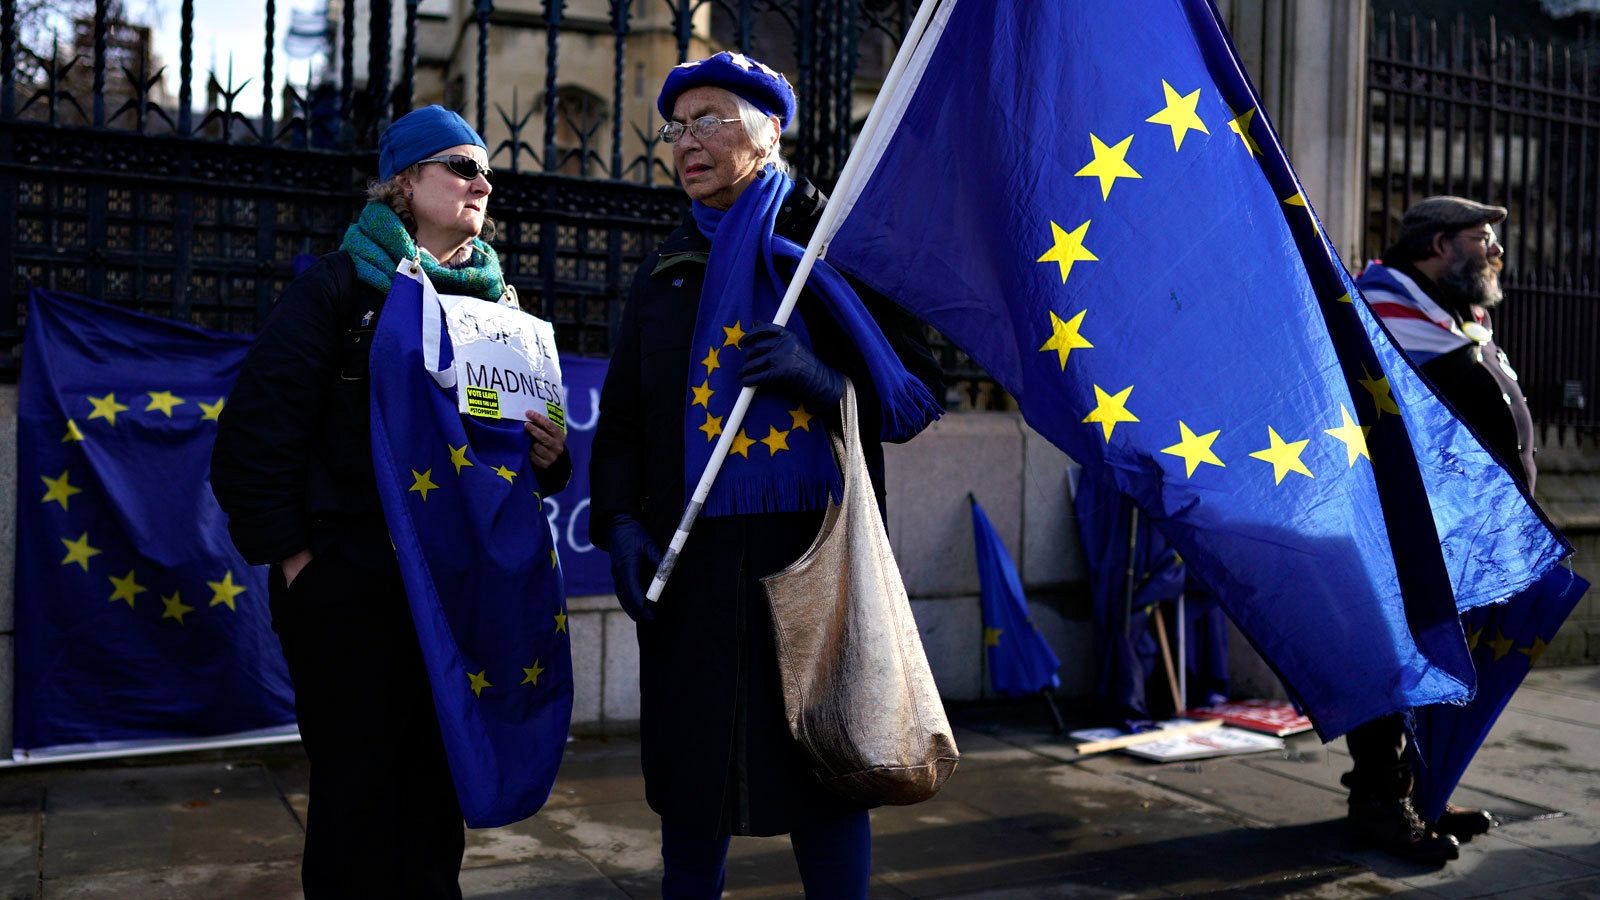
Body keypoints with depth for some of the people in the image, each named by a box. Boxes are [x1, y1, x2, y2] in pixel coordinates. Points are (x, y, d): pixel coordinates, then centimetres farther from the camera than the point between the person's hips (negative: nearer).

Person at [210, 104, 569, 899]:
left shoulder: (498, 303, 14)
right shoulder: (338, 285, -1)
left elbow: (522, 435, 20)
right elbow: (255, 431, -7)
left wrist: (548, 456, -3)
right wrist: (289, 553, -12)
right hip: (352, 589, -5)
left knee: (438, 785, 12)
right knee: (356, 787, 1)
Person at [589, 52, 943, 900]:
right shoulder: (666, 271, 16)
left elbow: (917, 392, 0)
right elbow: (620, 417, 15)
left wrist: (822, 379, -18)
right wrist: (620, 524, 0)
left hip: (816, 550, -3)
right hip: (692, 564, 4)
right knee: (689, 764, 9)